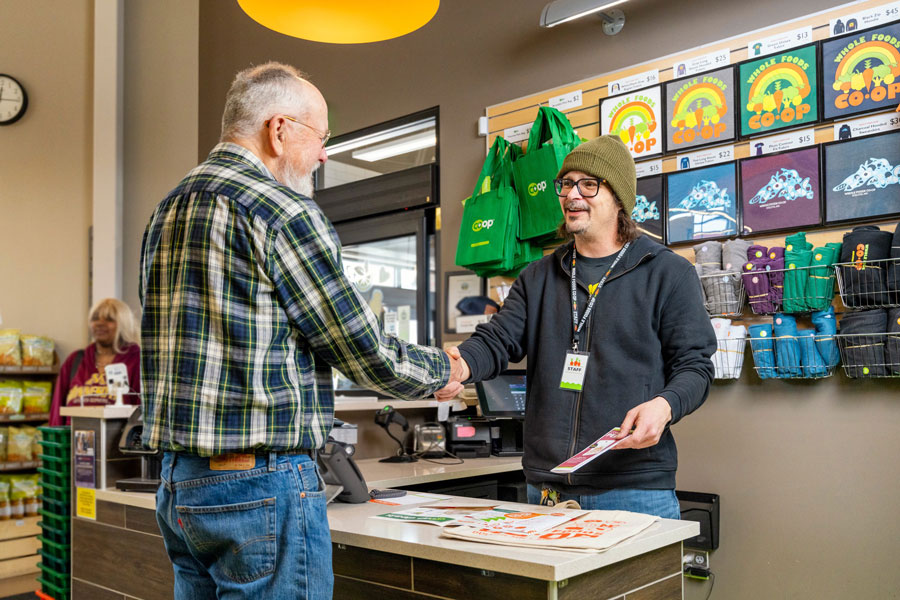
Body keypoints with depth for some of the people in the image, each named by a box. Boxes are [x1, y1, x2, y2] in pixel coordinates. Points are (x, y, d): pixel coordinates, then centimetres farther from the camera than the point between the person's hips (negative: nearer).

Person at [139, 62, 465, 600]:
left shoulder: (168, 209, 13)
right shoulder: (283, 211, -14)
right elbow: (365, 353, -12)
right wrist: (442, 370, 7)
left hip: (178, 480, 9)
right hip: (261, 483, -9)